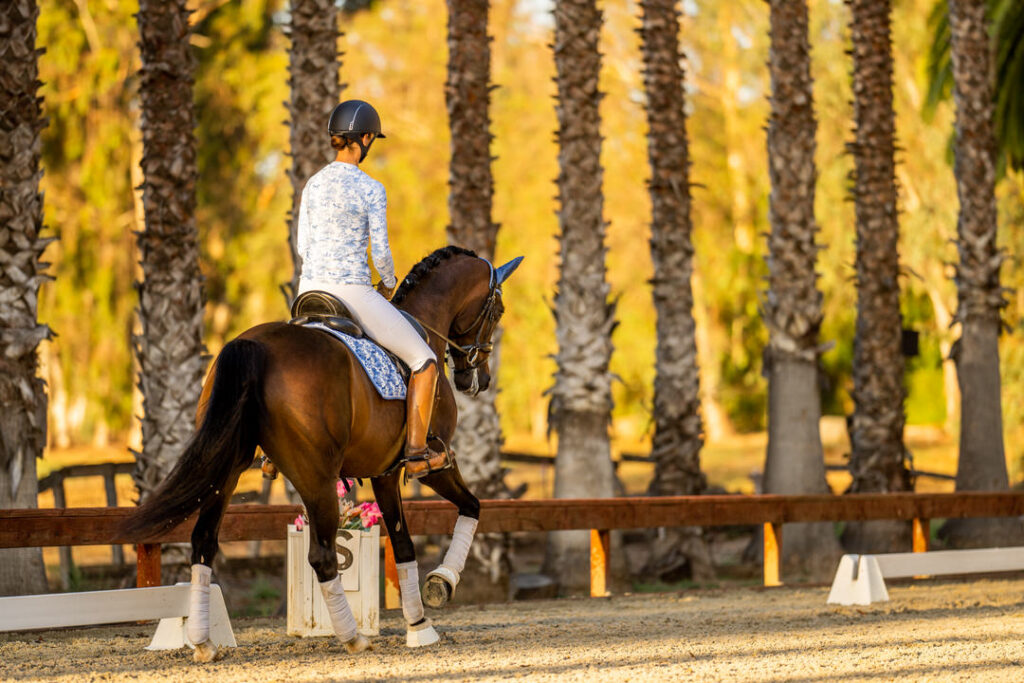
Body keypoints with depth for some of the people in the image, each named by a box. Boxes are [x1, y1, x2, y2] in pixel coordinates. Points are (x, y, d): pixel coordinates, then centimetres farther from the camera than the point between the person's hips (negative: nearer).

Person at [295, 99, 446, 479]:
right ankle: (416, 455, 4)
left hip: (311, 290, 6)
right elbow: (380, 251, -11)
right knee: (424, 361, 8)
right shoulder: (371, 190, -11)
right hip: (353, 293, -6)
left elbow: (303, 247, 11)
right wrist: (388, 284, 9)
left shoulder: (313, 185, 7)